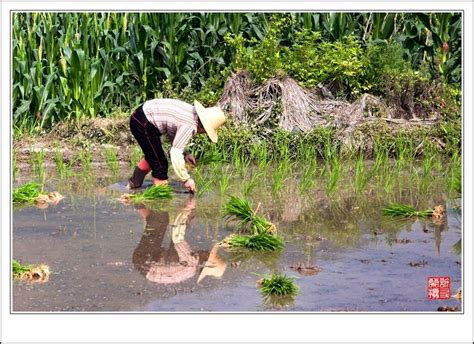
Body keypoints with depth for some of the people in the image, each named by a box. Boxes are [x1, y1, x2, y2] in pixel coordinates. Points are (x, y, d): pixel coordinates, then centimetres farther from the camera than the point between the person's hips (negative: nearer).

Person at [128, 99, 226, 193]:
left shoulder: (191, 111, 4)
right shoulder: (190, 126, -23)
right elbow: (176, 153, -26)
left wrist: (184, 154, 6)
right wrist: (186, 179, -21)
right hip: (143, 123, -10)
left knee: (151, 157, 30)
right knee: (160, 164, -6)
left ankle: (134, 183, 45)